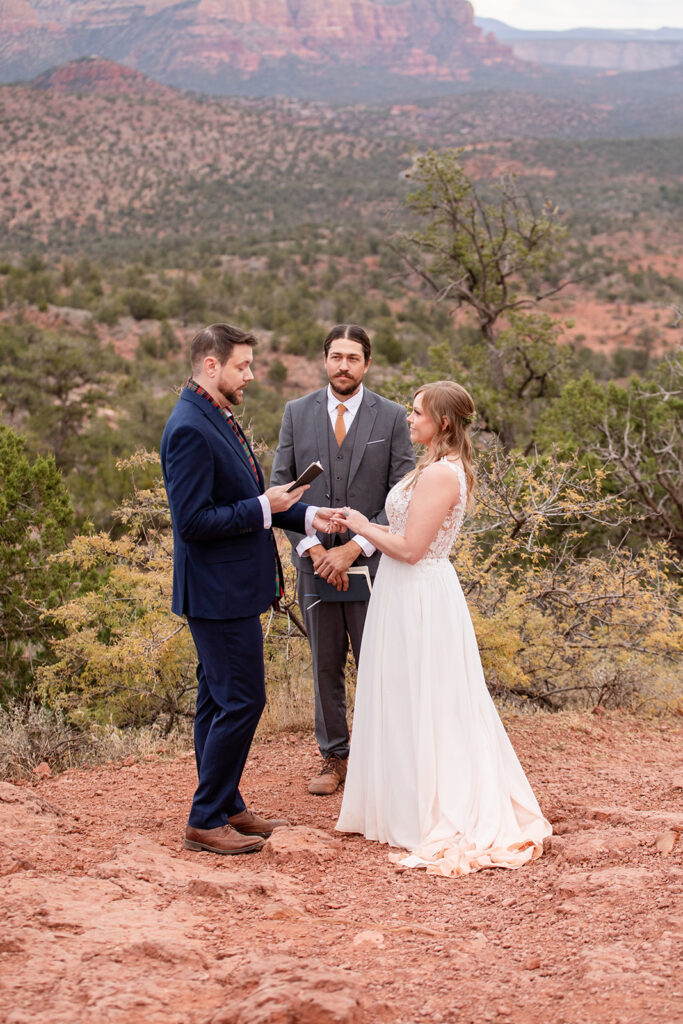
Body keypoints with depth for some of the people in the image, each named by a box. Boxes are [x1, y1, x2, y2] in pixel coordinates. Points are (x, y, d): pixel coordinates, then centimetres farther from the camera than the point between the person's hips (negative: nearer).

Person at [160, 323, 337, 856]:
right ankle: (206, 821, 2)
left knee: (219, 701, 16)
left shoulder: (219, 420, 13)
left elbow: (242, 498, 19)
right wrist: (264, 508, -18)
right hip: (219, 592, -10)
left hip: (231, 588, 10)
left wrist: (306, 514, 6)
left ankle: (226, 807, 25)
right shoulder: (190, 429, -19)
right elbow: (194, 522, -24)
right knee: (242, 700, -6)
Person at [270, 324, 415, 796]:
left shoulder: (392, 417, -1)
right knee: (325, 665, 10)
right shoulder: (298, 412, 5)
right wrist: (312, 548, -8)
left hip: (371, 562, -2)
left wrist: (354, 549, -12)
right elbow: (280, 487, 4)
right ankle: (334, 757, 22)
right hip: (315, 561, 2)